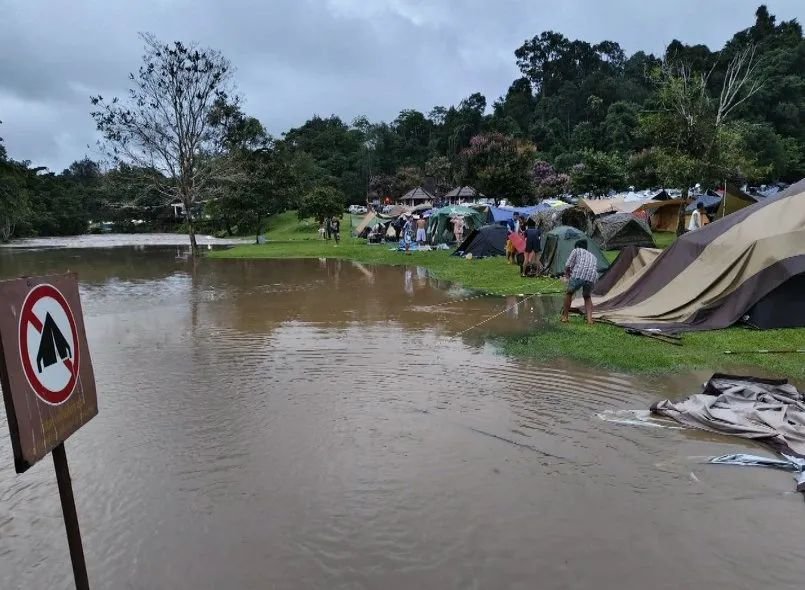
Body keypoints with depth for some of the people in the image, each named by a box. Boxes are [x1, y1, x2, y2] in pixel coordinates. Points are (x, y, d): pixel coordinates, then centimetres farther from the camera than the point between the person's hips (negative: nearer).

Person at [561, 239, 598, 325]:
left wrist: (567, 274, 30)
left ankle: (565, 316, 27)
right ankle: (589, 319, 12)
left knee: (569, 293, 22)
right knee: (587, 297, 28)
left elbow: (567, 266, 11)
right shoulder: (592, 256, 36)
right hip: (592, 277, 4)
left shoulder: (576, 250, 21)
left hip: (578, 275, -4)